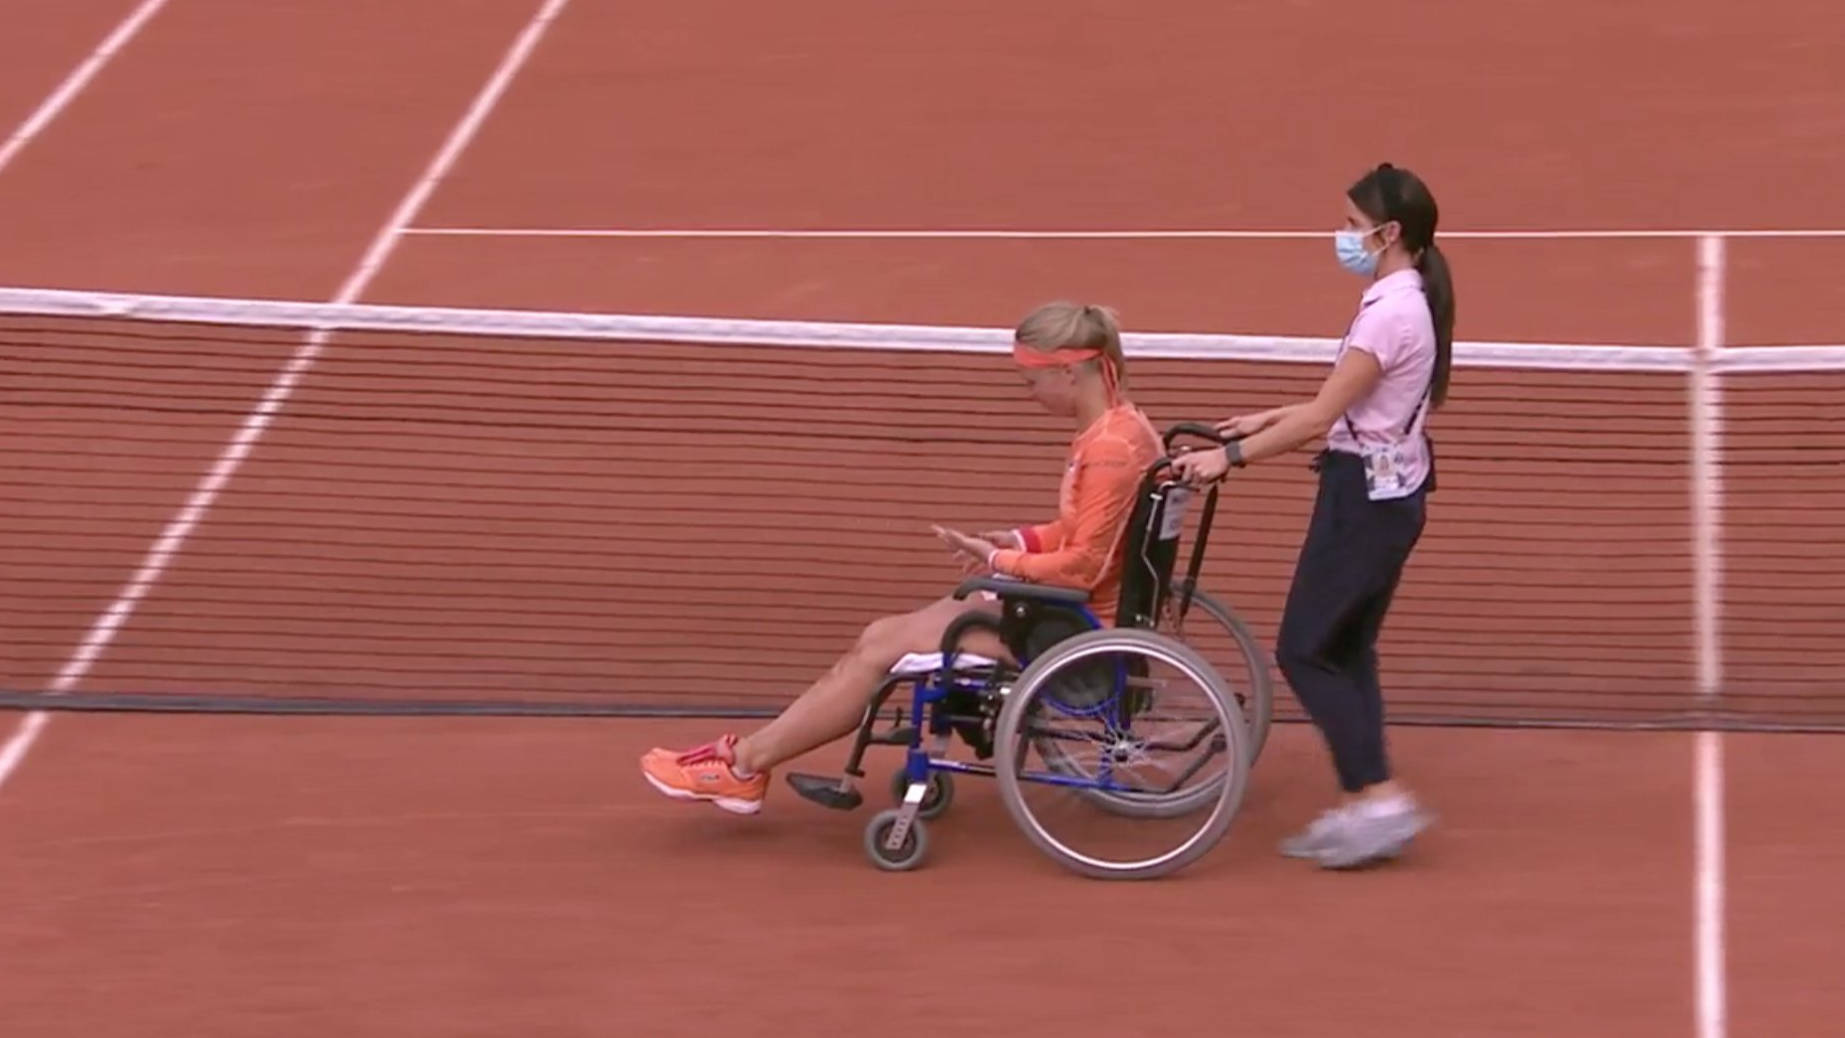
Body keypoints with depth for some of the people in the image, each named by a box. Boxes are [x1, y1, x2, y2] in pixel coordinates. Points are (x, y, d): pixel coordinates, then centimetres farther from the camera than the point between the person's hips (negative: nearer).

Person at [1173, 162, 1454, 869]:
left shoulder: (1391, 313, -21)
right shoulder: (1408, 302, 10)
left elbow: (1320, 420, -21)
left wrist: (1230, 456, -17)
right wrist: (1270, 419, 16)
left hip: (1366, 496, -10)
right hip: (1387, 490, 10)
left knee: (1305, 651, -3)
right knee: (1345, 651, 14)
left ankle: (1381, 798, -5)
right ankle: (1360, 811, 16)